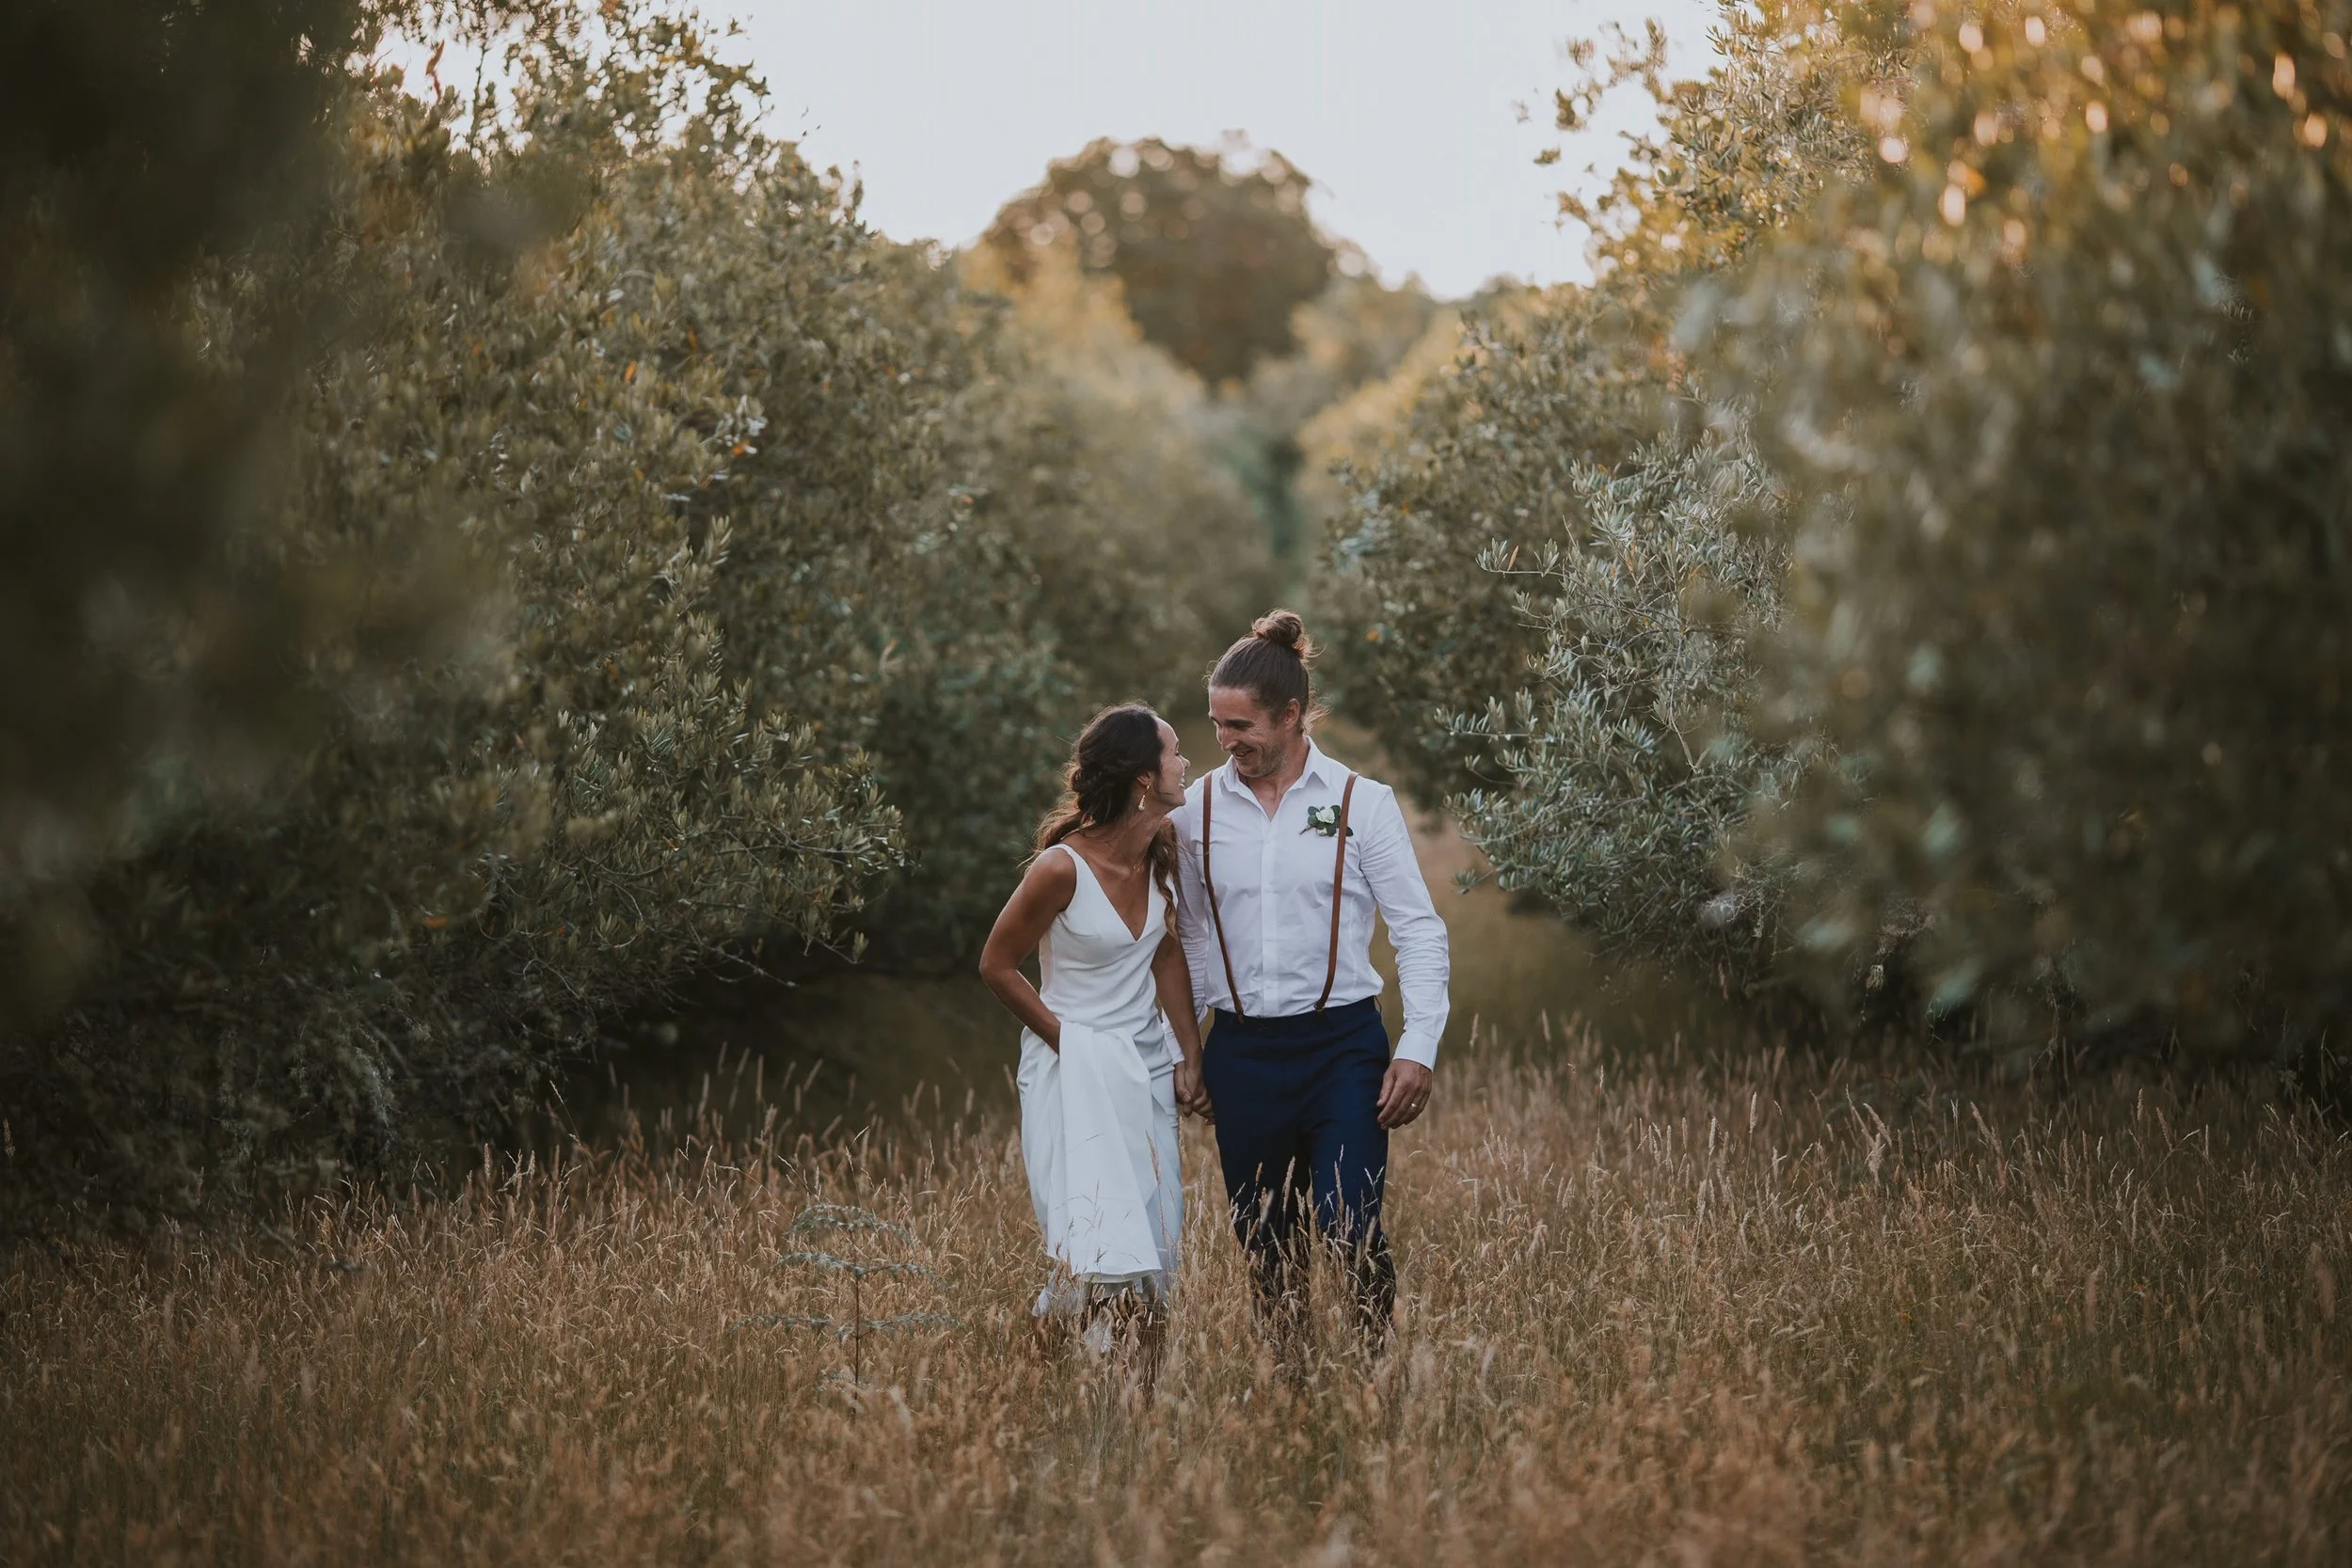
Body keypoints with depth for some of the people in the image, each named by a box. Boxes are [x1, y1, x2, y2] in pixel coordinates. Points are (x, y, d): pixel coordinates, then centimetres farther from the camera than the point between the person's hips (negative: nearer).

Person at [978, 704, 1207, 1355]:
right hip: (1074, 1074, -6)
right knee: (1101, 1257, -12)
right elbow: (997, 965, -7)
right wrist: (1066, 1040, -5)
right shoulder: (1063, 868, -19)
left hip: (1147, 1065, 6)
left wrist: (1190, 1054, 8)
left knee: (1154, 1247, 5)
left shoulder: (1162, 849, -1)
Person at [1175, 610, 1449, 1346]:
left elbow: (1419, 931, -1)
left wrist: (1418, 1050, -10)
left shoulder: (1363, 803, -2)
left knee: (1349, 1230, -14)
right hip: (1241, 1050, 3)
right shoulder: (1198, 809, 6)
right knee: (1264, 1245, 7)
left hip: (1341, 1044, -3)